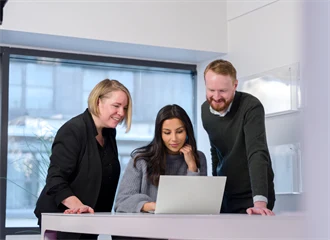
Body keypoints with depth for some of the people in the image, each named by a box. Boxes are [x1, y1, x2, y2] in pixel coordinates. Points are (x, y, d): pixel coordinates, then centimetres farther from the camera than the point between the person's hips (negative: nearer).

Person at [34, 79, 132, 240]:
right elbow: (55, 179, -22)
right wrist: (77, 205, -35)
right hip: (62, 218, -7)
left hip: (89, 220, 7)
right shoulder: (73, 130, -16)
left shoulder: (109, 133, 8)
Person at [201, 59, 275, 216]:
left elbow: (257, 153, -31)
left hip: (250, 196, -5)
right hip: (224, 194, 5)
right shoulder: (205, 110, -1)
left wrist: (260, 202, -41)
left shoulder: (251, 107, -20)